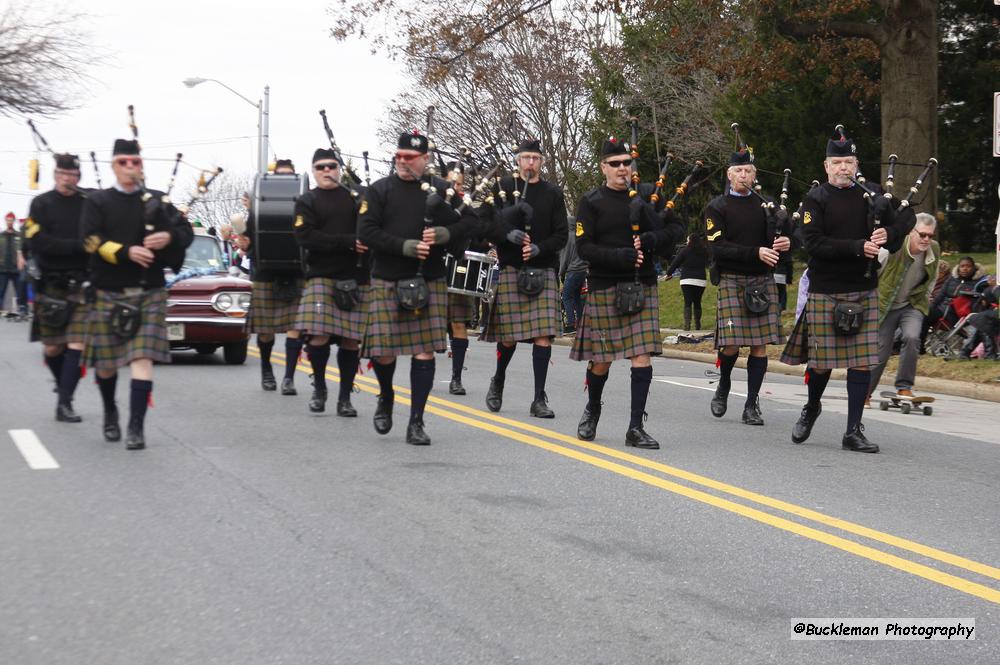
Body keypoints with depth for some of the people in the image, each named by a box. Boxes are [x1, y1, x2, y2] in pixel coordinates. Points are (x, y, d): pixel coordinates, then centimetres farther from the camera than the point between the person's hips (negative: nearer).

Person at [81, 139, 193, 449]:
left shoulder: (157, 200, 9)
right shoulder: (97, 202, 4)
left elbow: (186, 232, 3)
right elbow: (93, 242, -8)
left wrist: (168, 237, -19)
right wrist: (127, 252, -23)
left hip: (150, 293, 0)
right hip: (109, 294, 0)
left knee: (142, 359, -11)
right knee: (106, 362, 10)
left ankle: (136, 426, -11)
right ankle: (110, 412, 36)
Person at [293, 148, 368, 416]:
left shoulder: (356, 198, 12)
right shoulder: (307, 202, 5)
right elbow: (307, 238, -8)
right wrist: (348, 242, -16)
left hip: (355, 278, 2)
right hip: (321, 276, -2)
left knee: (350, 340, 2)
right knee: (319, 336, -10)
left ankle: (345, 397, 11)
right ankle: (319, 388, 12)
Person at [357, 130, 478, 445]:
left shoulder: (441, 189, 7)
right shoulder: (379, 190, 2)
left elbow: (472, 222, 6)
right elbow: (366, 232, -7)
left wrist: (444, 233, -13)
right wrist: (406, 246, -17)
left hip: (429, 284, 1)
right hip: (387, 284, -1)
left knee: (424, 351, -2)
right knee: (382, 350, -2)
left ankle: (416, 423, 5)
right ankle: (386, 397, 30)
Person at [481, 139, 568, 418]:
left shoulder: (552, 193, 9)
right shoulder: (502, 187, 5)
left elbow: (561, 235, 5)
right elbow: (487, 226, -1)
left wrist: (538, 248, -12)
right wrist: (508, 235, -19)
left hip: (543, 271, 1)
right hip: (510, 270, -1)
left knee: (543, 336, -6)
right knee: (509, 335, 3)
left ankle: (539, 399, -2)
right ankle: (498, 380, 31)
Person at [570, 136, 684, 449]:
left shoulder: (646, 197, 9)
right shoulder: (590, 202, 1)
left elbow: (677, 229, 7)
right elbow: (584, 247, -8)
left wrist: (650, 240, -13)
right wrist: (623, 256, -20)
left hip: (642, 288, 2)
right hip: (604, 290, -2)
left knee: (642, 357, -7)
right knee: (601, 361, 5)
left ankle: (636, 428, -2)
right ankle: (592, 410, 34)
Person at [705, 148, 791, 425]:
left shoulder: (765, 204, 14)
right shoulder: (716, 207, 1)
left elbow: (783, 235, 18)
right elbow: (718, 247, -10)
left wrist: (784, 243, -7)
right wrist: (756, 252, -19)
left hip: (763, 280, 4)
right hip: (731, 280, -4)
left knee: (760, 345, -1)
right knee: (731, 343, -10)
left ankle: (752, 405, 5)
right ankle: (723, 386, 19)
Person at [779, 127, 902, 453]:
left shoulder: (872, 196, 10)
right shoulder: (816, 199, -2)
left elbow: (896, 233, 16)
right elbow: (814, 243, -14)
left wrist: (886, 236, -8)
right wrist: (858, 247, -21)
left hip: (864, 291, 3)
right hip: (826, 292, -3)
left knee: (862, 362, 0)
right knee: (821, 361, 4)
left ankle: (854, 431, 6)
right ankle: (811, 408, 33)